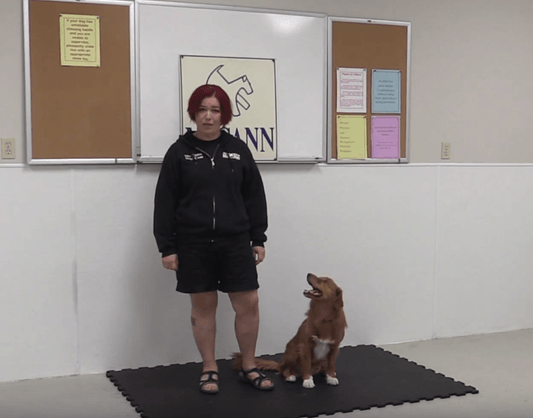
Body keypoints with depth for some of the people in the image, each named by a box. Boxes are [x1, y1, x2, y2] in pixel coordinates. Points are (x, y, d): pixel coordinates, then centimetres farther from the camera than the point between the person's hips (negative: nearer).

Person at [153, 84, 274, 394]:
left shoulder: (238, 149, 6)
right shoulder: (179, 152, 0)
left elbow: (254, 196, 8)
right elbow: (165, 202, -1)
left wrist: (258, 238, 5)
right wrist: (167, 247, -5)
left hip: (236, 241, 2)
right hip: (194, 244, -1)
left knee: (248, 303, 2)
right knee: (203, 306, 8)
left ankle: (249, 368, 19)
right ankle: (210, 369, 23)